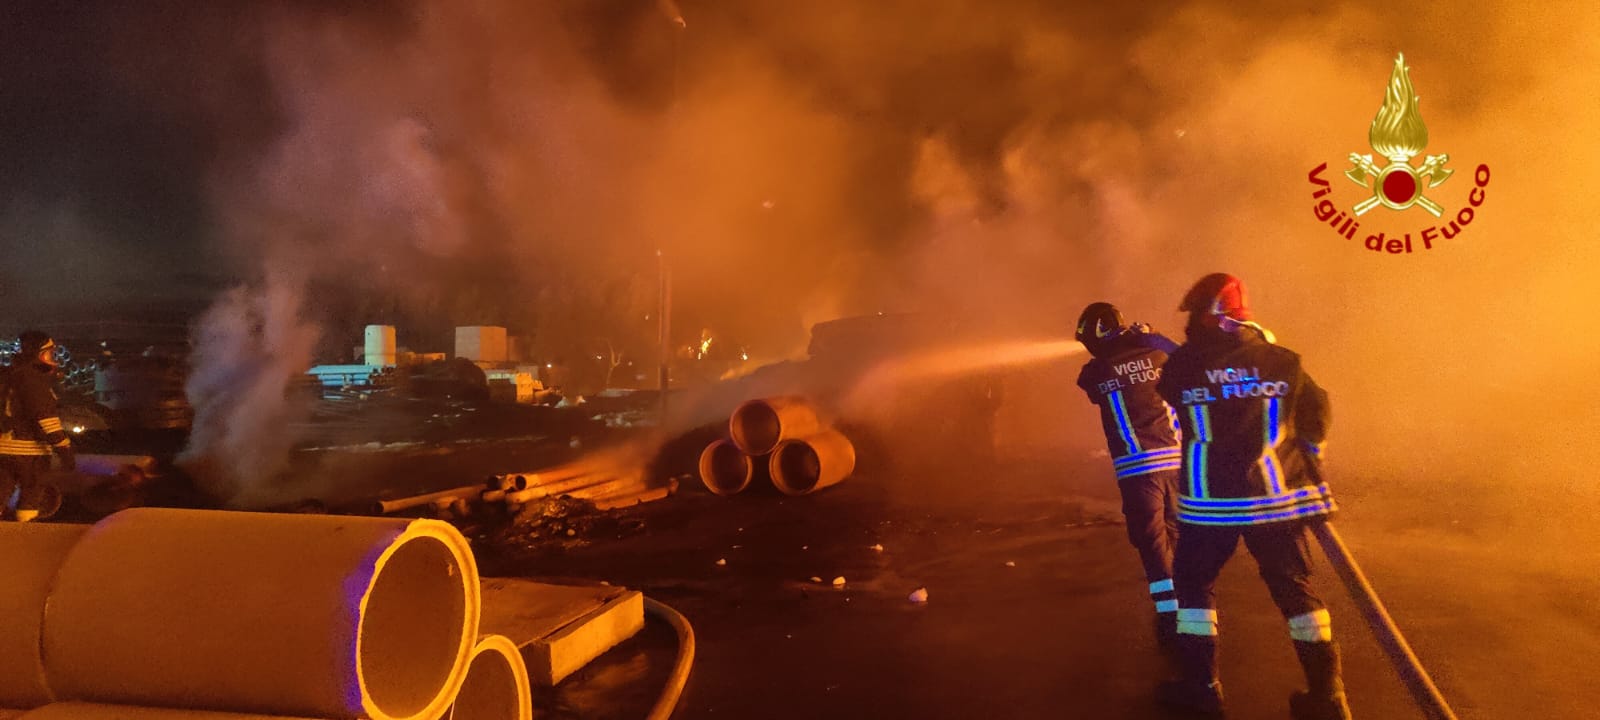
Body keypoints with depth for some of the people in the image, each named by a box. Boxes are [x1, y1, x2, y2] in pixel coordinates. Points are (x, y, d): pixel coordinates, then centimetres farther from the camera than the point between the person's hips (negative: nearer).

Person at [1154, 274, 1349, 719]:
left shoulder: (1183, 364, -5)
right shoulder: (1280, 360, -1)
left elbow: (1168, 397, 17)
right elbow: (1316, 414, 10)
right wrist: (1307, 461, 27)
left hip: (1210, 501, -2)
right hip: (1274, 496, 2)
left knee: (1194, 582, 14)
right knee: (1294, 587, 11)